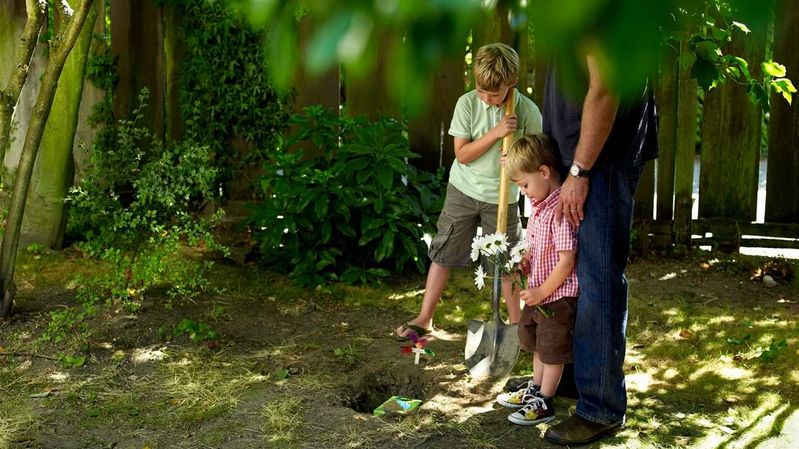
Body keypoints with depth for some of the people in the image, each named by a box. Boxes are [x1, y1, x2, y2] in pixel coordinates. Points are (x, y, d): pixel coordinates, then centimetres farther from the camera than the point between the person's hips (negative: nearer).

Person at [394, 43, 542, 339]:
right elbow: (462, 154, -14)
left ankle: (516, 322, 25)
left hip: (502, 197, 0)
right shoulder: (467, 103, -13)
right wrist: (495, 133, -24)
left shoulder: (528, 111, -12)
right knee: (443, 255, 7)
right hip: (463, 191, 1)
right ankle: (424, 318, 19)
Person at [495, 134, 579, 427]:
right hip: (538, 292, 10)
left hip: (558, 295, -10)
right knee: (538, 344, 24)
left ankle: (544, 404, 21)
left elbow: (567, 260, -27)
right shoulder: (540, 205, 3)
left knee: (553, 350, 7)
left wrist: (542, 292, -20)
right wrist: (523, 263, -3)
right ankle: (535, 389, 42)